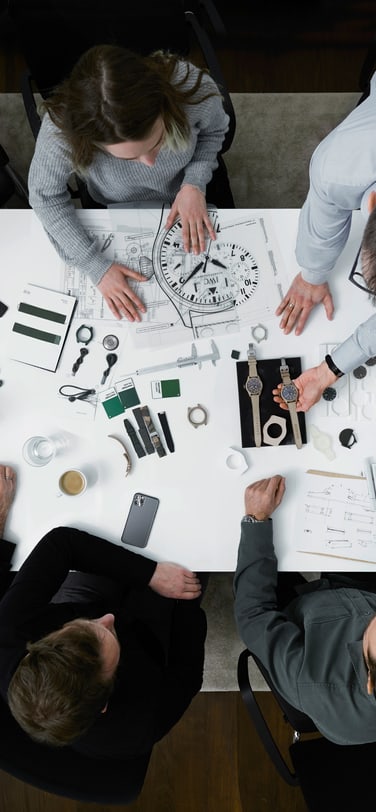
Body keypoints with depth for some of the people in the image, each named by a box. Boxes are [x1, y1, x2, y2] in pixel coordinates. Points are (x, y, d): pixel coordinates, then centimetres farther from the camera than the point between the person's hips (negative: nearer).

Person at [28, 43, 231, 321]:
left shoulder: (194, 87, -39)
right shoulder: (61, 129, -42)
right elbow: (46, 195, -23)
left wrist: (194, 183, -29)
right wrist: (97, 266, -29)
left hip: (192, 191, 1)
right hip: (117, 211, 0)